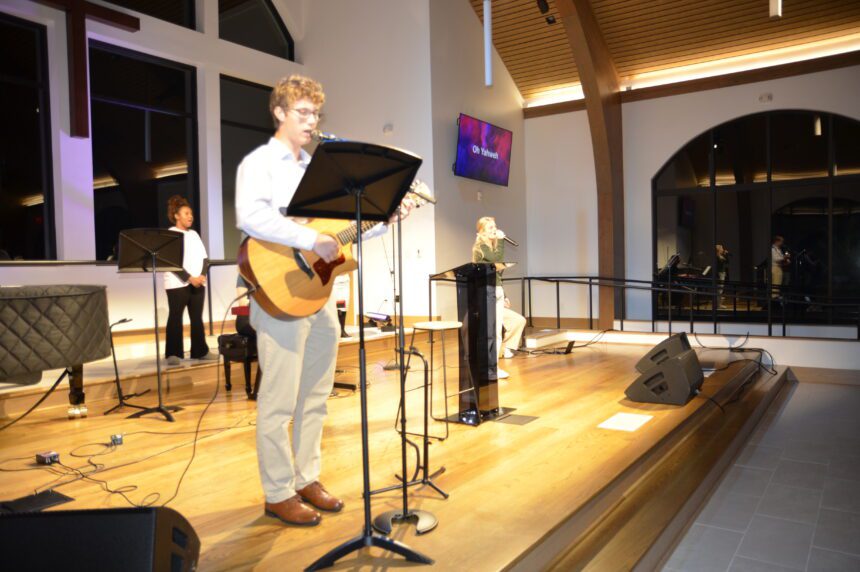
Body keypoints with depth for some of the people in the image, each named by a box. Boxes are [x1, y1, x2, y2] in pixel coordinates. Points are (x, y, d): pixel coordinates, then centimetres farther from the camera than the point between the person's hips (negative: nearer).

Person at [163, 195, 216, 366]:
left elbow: (204, 258, 11)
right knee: (175, 318, -4)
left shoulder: (194, 234, 16)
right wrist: (189, 278, -16)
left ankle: (200, 351, 12)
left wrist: (202, 276, -6)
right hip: (177, 284, -6)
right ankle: (173, 354, -2)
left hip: (197, 283, 6)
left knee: (197, 317, 8)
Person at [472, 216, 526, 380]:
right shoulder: (480, 246, -7)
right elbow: (498, 259, -24)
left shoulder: (492, 246, 20)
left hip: (497, 291, 9)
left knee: (496, 331, 8)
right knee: (493, 331, -13)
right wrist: (501, 240, -12)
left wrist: (503, 296, 21)